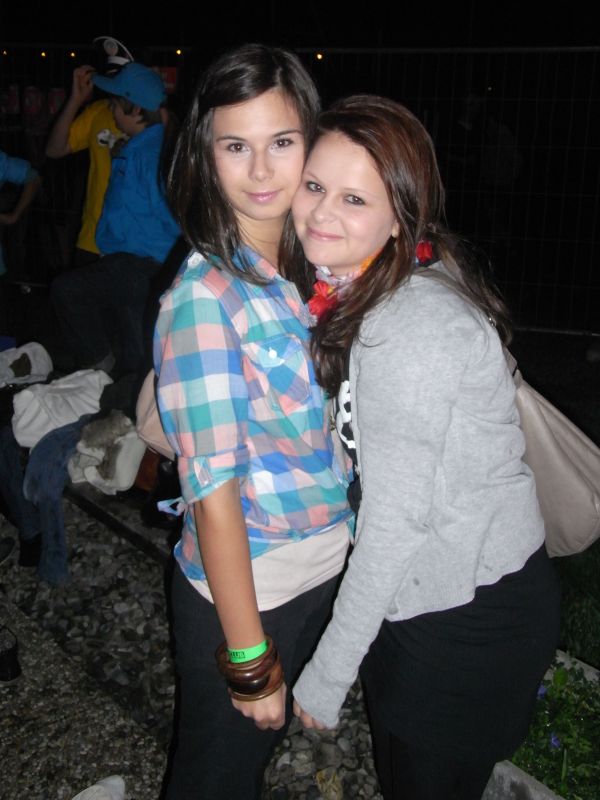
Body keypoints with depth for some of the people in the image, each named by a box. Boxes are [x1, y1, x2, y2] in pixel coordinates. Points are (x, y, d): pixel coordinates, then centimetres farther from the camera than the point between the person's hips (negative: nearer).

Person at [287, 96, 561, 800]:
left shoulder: (413, 326, -28)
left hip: (471, 615, -8)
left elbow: (397, 521, -25)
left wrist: (327, 676, -15)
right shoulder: (354, 291, 1)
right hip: (420, 591, 8)